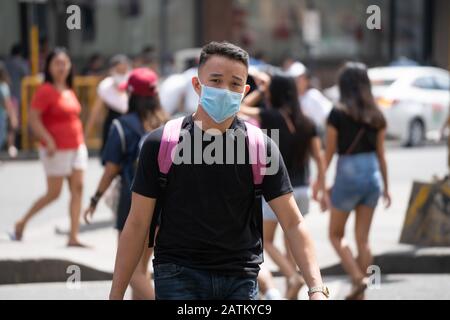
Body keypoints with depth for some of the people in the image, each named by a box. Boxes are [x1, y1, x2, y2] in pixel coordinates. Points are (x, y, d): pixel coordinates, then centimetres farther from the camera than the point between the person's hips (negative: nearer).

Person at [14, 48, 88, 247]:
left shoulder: (69, 91, 11)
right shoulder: (46, 91, -11)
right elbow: (33, 118, -16)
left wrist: (80, 141, 17)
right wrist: (48, 140, -22)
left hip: (76, 147, 7)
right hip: (57, 150, -7)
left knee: (78, 189, -1)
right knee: (54, 193, -1)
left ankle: (73, 237, -1)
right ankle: (22, 223, 18)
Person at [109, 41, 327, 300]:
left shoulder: (261, 148, 0)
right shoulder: (160, 144, -2)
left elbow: (293, 223, -2)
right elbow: (137, 225, 2)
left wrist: (317, 288, -16)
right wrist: (116, 294, -1)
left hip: (241, 279, 2)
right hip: (178, 276, -1)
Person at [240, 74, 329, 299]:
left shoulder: (270, 117, -9)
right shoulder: (306, 123, 4)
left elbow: (241, 107, 6)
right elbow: (319, 158, 4)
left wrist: (260, 90, 18)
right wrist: (322, 190, 10)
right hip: (301, 189, 5)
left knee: (266, 240, 10)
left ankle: (293, 277, -10)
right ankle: (290, 292, 18)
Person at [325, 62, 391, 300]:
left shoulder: (338, 114, -9)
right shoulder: (376, 116, 3)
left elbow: (329, 153, -6)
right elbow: (381, 154, 8)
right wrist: (386, 186, 17)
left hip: (348, 175, -4)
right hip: (372, 176, 4)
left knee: (336, 235, 11)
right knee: (363, 238, 11)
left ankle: (357, 278, -8)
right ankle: (360, 293, 13)